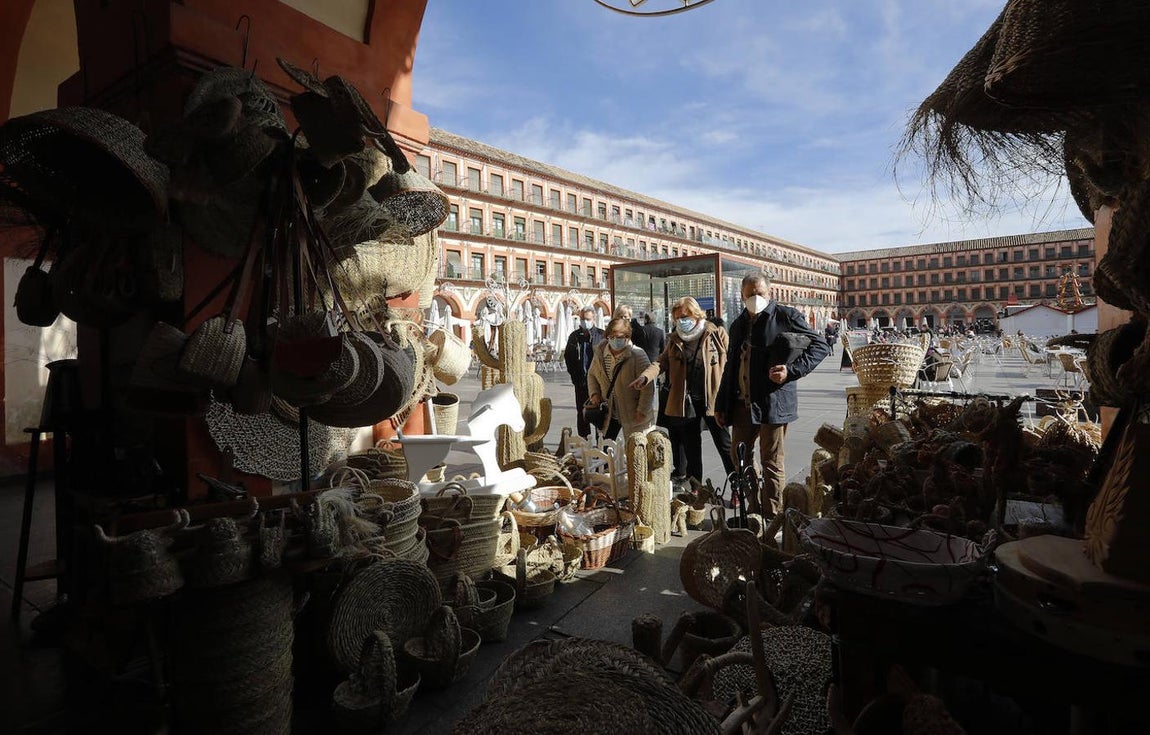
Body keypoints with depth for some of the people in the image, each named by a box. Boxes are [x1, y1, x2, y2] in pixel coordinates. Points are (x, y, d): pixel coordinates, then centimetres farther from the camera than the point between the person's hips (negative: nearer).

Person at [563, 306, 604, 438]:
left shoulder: (601, 335, -1)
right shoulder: (574, 336, 9)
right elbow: (567, 356, 15)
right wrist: (573, 374, 7)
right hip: (580, 381, 3)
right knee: (581, 411, 9)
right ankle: (584, 438, 19)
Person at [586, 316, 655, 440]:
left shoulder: (637, 355, -17)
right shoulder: (600, 352, 0)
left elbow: (647, 387, -16)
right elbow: (591, 374, 16)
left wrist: (642, 411, -17)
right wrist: (594, 394, 1)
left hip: (633, 415, -5)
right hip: (609, 412, 5)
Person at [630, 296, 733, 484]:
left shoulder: (716, 334, -4)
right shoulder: (675, 339, 8)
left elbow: (730, 362, -4)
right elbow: (662, 362, 2)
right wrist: (645, 377, -18)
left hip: (712, 399, -4)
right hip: (685, 401, 4)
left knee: (724, 444, 6)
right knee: (690, 446, 14)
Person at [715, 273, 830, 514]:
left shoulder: (786, 316, -3)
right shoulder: (738, 325, 14)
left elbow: (820, 345, -3)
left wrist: (792, 371, -17)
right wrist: (721, 405, 17)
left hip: (773, 403, -6)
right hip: (742, 404, 6)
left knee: (771, 463, 3)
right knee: (740, 458, 13)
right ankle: (754, 510, 29)